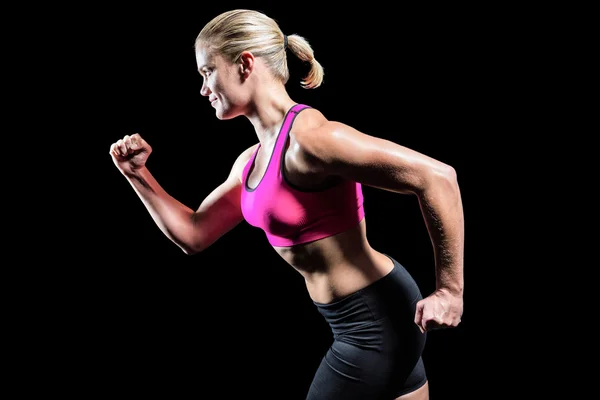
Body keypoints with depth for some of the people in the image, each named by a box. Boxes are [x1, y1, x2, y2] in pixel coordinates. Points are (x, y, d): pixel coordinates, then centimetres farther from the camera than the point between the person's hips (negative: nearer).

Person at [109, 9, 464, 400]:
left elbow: (437, 176, -27)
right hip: (360, 320, 9)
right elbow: (194, 234, 17)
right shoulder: (252, 161, 7)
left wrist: (450, 292, -23)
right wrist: (138, 175, 6)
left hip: (374, 321, -9)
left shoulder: (308, 134, -23)